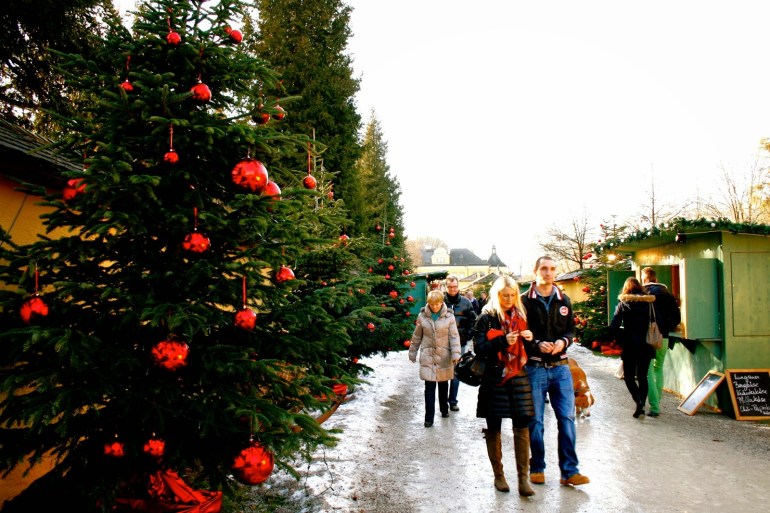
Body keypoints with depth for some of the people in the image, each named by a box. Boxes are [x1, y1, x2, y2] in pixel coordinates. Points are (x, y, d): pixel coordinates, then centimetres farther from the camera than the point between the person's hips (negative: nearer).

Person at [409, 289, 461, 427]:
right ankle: (429, 417, 2)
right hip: (428, 356, 0)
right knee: (429, 387, -4)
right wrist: (413, 352, 11)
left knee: (443, 384, 16)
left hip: (444, 356, 0)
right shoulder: (422, 316, -3)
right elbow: (417, 336, 6)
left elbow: (454, 336, -6)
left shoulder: (449, 317, -6)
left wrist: (455, 354, -15)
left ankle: (444, 409, 36)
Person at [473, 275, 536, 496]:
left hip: (518, 378, 3)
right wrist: (503, 341, -21)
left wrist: (529, 339, -4)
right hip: (494, 379, -3)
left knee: (522, 426, -2)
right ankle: (498, 475, 23)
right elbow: (479, 348, -10)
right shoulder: (486, 318, -2)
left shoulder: (521, 316, 10)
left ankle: (523, 478, 6)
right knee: (493, 428, 7)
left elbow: (527, 348, 18)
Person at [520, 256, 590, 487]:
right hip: (534, 368, -3)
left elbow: (570, 329, 13)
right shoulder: (525, 301, -4)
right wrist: (537, 345, -18)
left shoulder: (564, 300, 9)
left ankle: (569, 470, 15)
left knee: (567, 418, 4)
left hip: (560, 367, 3)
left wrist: (563, 342, -8)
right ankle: (537, 468, 22)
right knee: (535, 421, 7)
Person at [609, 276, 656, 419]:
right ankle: (641, 407, 12)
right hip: (646, 346, 3)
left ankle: (639, 402, -13)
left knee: (629, 377, 9)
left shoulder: (623, 304, -4)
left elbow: (613, 328, -11)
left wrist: (623, 339, 2)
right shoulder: (649, 302, 3)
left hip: (630, 347, -3)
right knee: (643, 377, 13)